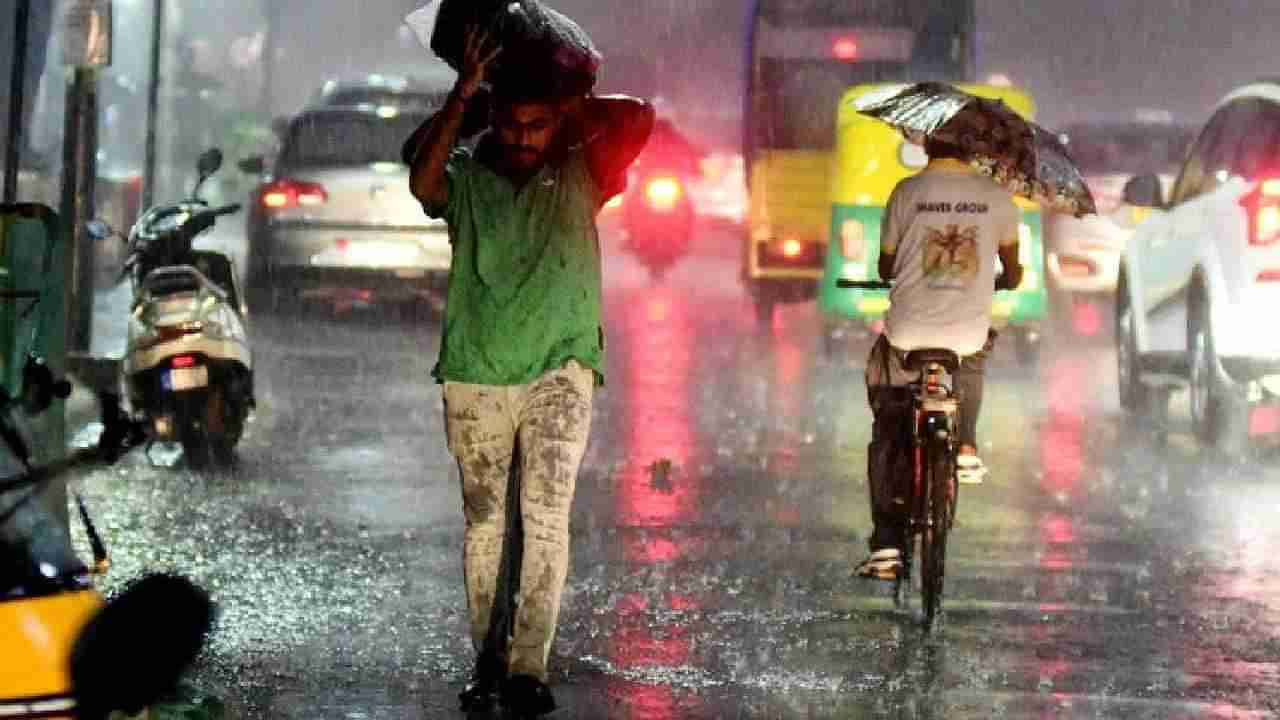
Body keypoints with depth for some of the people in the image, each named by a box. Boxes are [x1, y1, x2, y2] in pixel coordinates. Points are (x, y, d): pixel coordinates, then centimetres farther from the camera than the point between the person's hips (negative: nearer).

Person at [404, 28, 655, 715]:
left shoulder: (580, 174, 3)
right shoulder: (464, 176, 2)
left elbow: (638, 116, -10)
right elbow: (421, 180, -21)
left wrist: (571, 108, 1)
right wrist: (461, 94, -22)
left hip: (559, 372, -1)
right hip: (475, 375, 1)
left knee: (546, 518, -11)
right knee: (483, 523, 8)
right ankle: (488, 658, 18)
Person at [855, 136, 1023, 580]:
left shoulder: (908, 192, -2)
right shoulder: (995, 197, 2)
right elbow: (1013, 271, 17)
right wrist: (1006, 282, 41)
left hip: (906, 334, -1)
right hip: (968, 334, 1)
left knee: (888, 436, 14)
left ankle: (886, 547, 5)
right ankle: (966, 449, 24)